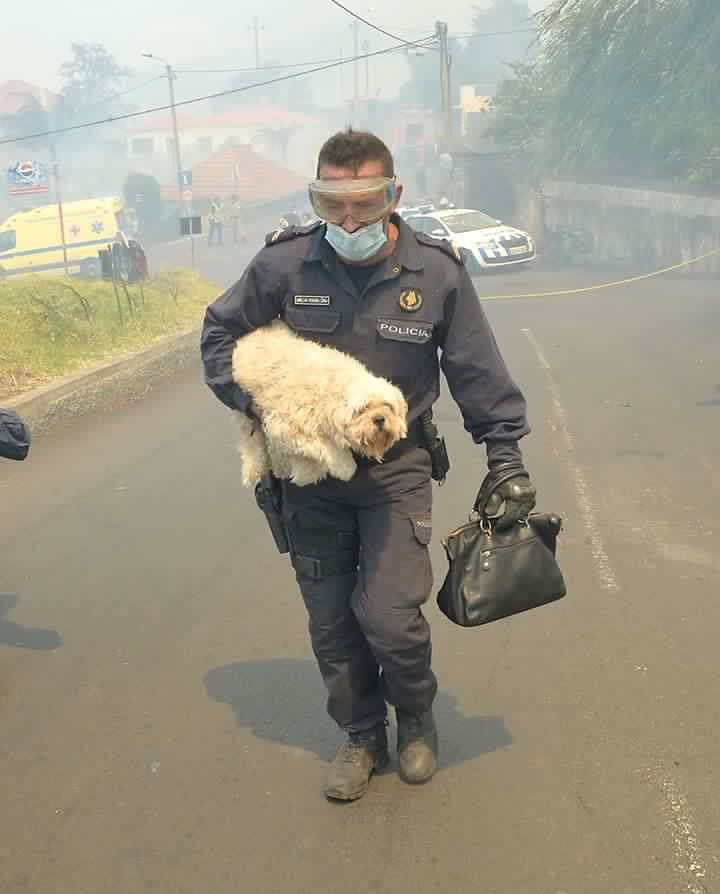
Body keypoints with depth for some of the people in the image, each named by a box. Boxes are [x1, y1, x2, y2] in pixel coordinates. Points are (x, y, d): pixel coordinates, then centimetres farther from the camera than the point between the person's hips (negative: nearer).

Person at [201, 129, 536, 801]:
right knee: (331, 621, 9)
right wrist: (253, 396, -11)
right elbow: (219, 333, 5)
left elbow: (480, 375, -1)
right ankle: (361, 735, 33)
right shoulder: (284, 261, -10)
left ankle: (416, 720, 24)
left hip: (397, 469, -2)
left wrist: (506, 459, -2)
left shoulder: (437, 272, -11)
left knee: (390, 616, -8)